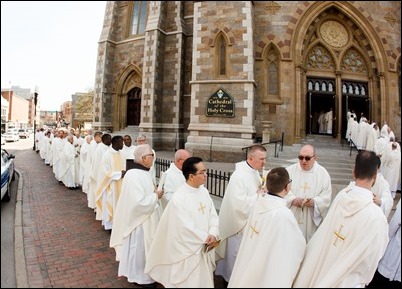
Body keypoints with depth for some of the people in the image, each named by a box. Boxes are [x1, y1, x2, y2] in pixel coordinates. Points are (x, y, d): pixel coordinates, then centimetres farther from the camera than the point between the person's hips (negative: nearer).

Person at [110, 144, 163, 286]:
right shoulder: (134, 176, -26)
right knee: (140, 248, 9)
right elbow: (139, 203, -31)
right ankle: (139, 277, 30)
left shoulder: (145, 173, 3)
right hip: (140, 221, -10)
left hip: (147, 218, 10)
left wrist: (155, 194, -1)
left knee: (146, 247, 23)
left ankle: (144, 274, 41)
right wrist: (156, 196, -19)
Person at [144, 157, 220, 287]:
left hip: (205, 248, 7)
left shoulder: (204, 191, -1)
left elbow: (213, 214, 0)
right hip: (189, 250, -6)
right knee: (190, 282, 11)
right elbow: (187, 227, -22)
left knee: (205, 280, 22)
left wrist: (213, 234, -16)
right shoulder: (178, 198, -23)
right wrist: (207, 238, -14)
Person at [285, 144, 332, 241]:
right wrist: (293, 199, -19)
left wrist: (315, 202, -20)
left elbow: (326, 197, -2)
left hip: (312, 219, 0)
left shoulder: (323, 173, 1)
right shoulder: (290, 170, 1)